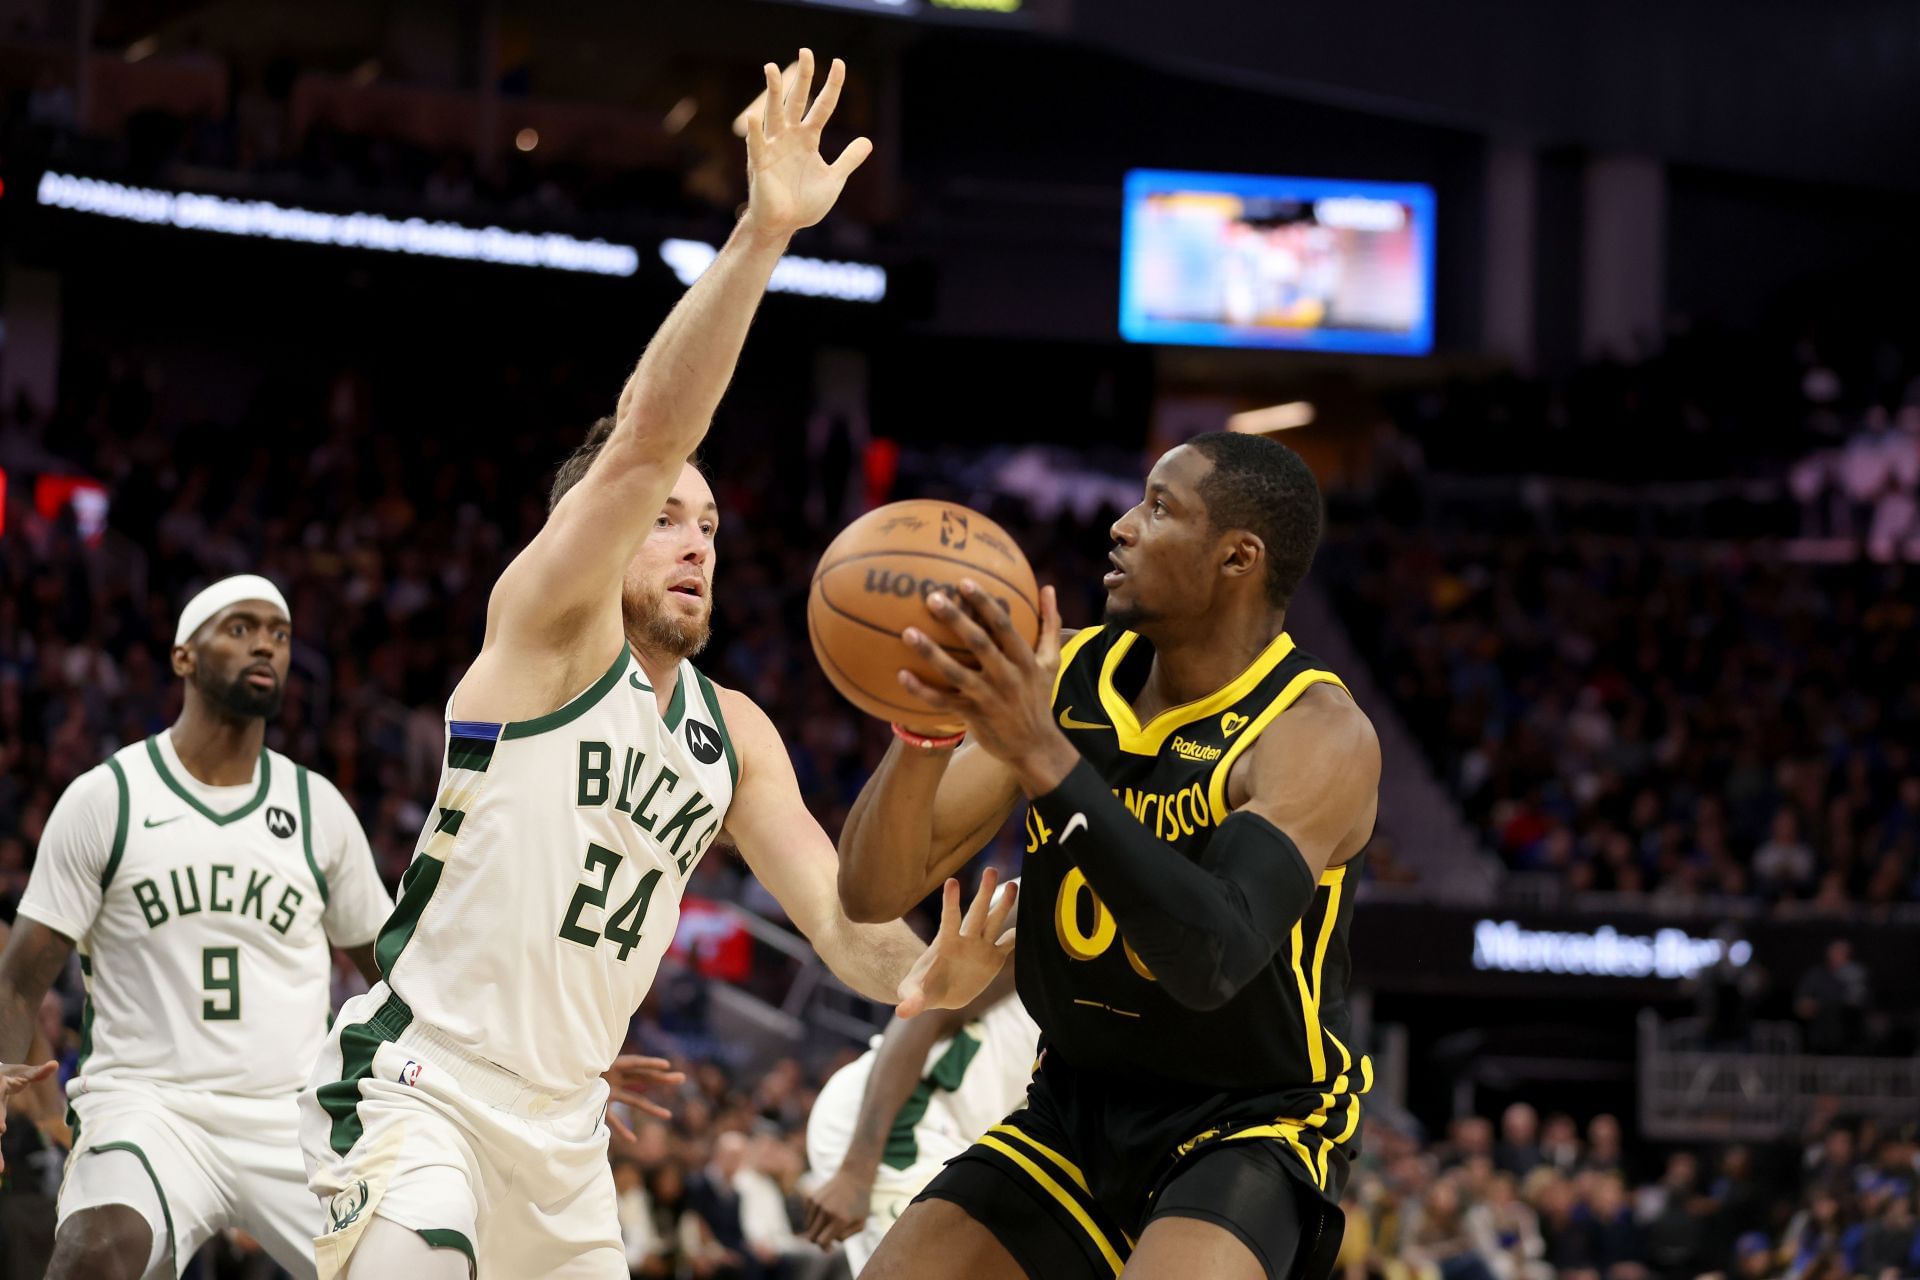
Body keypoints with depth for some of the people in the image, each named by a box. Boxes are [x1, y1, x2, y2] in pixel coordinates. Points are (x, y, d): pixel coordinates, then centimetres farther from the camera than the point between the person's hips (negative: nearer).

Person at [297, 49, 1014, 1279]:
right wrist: (763, 234, -32)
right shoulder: (547, 622, -6)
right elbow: (643, 440, -21)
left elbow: (833, 902, 2)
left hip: (561, 1132, 8)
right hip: (417, 1079, -8)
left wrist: (914, 975, -23)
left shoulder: (736, 737, 13)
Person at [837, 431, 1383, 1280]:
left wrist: (1043, 754, -44)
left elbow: (1214, 960, -38)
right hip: (1073, 1109, 6)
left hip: (1248, 1128, -6)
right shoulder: (1063, 682, -4)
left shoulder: (1318, 736, -21)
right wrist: (923, 733, -30)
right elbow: (873, 892, -8)